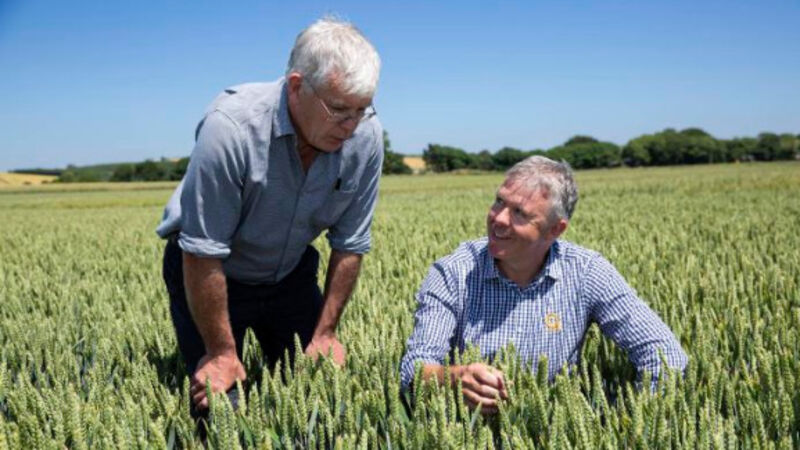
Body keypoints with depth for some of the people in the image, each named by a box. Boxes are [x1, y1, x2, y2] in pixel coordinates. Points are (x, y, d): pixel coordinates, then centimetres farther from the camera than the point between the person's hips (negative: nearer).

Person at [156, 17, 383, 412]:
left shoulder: (365, 136, -20)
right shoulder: (231, 126, -34)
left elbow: (349, 246, -8)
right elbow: (203, 253, -27)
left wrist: (324, 333, -4)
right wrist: (221, 352, -18)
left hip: (290, 273, 4)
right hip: (207, 275, -3)